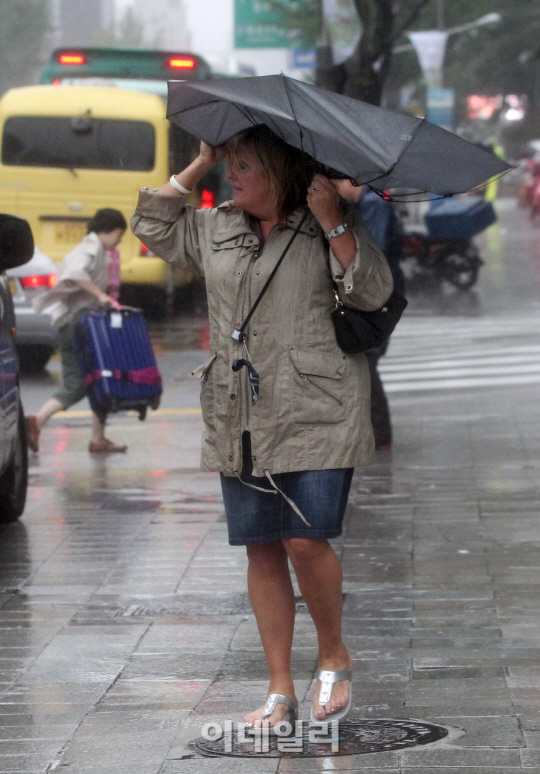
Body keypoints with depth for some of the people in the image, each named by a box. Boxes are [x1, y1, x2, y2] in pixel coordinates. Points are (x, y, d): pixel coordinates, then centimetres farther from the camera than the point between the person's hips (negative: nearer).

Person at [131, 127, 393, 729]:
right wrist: (199, 163, 12)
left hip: (315, 415, -5)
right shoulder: (214, 230, 14)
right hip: (240, 423, 5)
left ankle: (334, 658, 13)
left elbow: (373, 291, -9)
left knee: (306, 541, -13)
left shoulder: (331, 228, 1)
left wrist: (332, 221, -16)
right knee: (261, 549, 5)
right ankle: (280, 690, 12)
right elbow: (151, 226, 18)